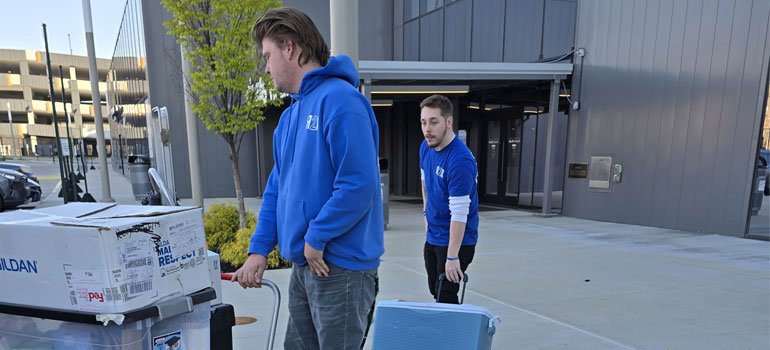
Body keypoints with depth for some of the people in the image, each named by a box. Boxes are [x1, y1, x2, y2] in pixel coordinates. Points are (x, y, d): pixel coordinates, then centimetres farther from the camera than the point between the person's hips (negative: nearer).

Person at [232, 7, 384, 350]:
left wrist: (315, 238, -15)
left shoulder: (340, 100, -17)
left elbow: (358, 185, -24)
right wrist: (259, 248, 6)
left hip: (339, 265, -8)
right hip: (304, 263, 9)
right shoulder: (290, 114, 11)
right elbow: (277, 188, 13)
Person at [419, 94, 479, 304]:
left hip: (456, 240, -8)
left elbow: (459, 213, -26)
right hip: (432, 237, 8)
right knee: (435, 291, 19)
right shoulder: (425, 147, -2)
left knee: (446, 297, -2)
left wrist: (452, 257, -23)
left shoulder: (460, 160, -27)